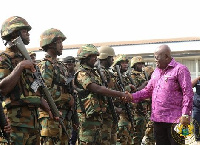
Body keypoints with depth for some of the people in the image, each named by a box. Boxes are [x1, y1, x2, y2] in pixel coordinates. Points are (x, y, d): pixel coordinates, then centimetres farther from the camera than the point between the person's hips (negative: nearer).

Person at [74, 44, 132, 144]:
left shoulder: (94, 73, 18)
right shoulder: (81, 73, -13)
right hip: (88, 117, -9)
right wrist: (121, 94, -24)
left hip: (97, 115, 9)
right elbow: (97, 89, -23)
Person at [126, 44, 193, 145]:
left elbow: (188, 94, -12)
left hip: (174, 119, -7)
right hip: (157, 119, 7)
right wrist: (132, 97, 6)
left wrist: (185, 115, -17)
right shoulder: (156, 71, 17)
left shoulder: (180, 70, -7)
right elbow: (148, 90, 20)